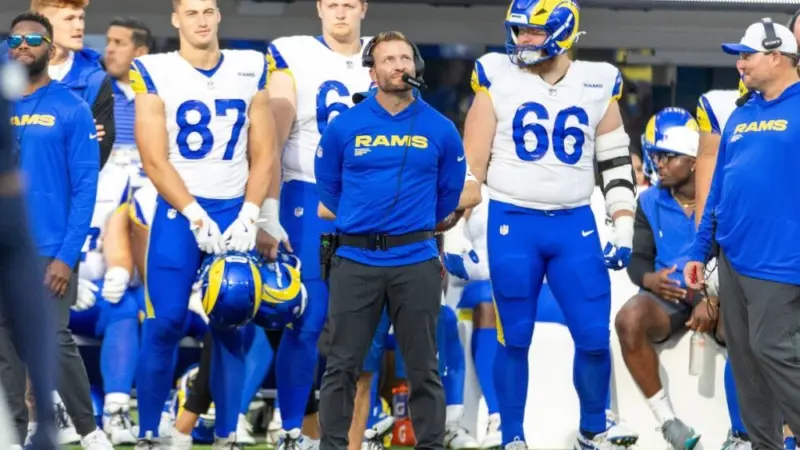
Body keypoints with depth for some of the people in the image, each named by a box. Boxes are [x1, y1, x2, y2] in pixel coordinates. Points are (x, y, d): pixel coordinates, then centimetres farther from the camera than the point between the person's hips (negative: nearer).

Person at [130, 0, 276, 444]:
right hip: (178, 213, -3)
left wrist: (248, 216, -5)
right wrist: (197, 217, -13)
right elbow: (155, 161, -7)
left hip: (236, 212, 3)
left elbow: (263, 154, 7)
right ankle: (147, 434, 0)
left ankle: (226, 435, 8)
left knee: (231, 328, 2)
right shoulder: (155, 74, -2)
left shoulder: (251, 70, 7)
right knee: (165, 324, -8)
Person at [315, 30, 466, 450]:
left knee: (423, 368, 6)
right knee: (342, 365, 3)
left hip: (416, 262, 0)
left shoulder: (440, 130, 2)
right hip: (355, 261, 0)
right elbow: (327, 184, 13)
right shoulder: (344, 126, 0)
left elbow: (450, 190, 14)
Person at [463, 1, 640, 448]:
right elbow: (472, 161, 1)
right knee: (515, 338, 4)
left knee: (595, 337, 0)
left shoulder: (598, 84, 3)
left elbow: (617, 162, 9)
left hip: (575, 226, 2)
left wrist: (624, 229, 2)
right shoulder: (498, 78, -2)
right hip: (512, 224, -1)